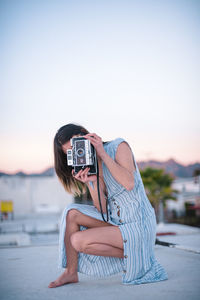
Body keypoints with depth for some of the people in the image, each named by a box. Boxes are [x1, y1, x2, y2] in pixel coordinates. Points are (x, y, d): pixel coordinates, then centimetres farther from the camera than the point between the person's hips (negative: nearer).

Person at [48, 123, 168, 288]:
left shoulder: (119, 146, -8)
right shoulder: (88, 168, 7)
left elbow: (129, 184, -24)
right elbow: (102, 210, -3)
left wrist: (102, 154, -20)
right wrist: (92, 182, -20)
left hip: (138, 223, -7)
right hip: (114, 220, 7)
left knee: (78, 241, -18)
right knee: (72, 213, -8)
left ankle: (132, 255, -2)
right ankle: (71, 273, 2)